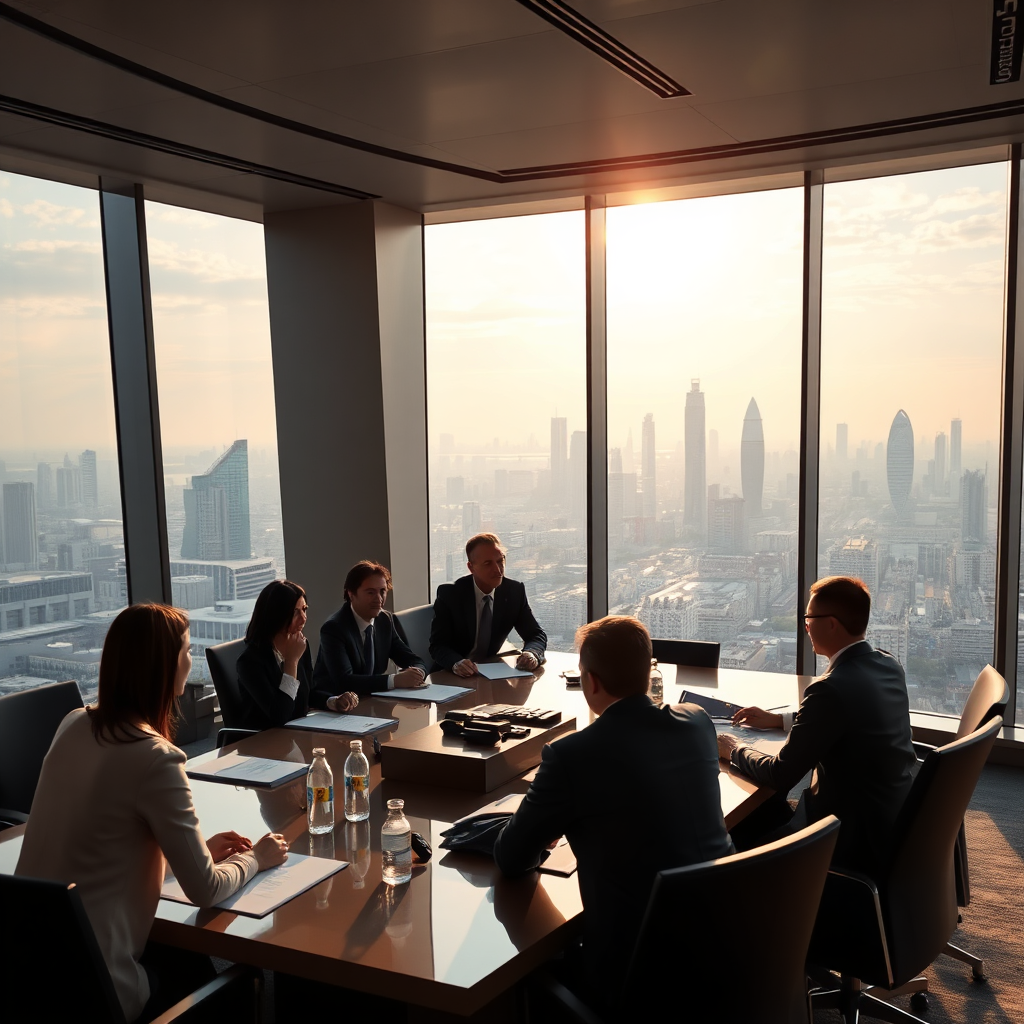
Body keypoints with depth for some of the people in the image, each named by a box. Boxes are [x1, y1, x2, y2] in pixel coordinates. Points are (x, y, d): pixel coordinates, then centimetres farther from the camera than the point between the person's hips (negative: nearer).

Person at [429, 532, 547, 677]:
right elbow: (437, 646, -13)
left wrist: (532, 654, -21)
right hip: (453, 677, -2)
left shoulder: (515, 592, -2)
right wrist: (456, 663, -35)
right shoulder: (449, 594, -10)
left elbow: (537, 635, 3)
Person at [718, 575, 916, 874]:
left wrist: (735, 750, -2)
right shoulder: (888, 665, 0)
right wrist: (777, 720, 19)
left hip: (858, 840, -9)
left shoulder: (832, 688, -26)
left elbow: (780, 776, -19)